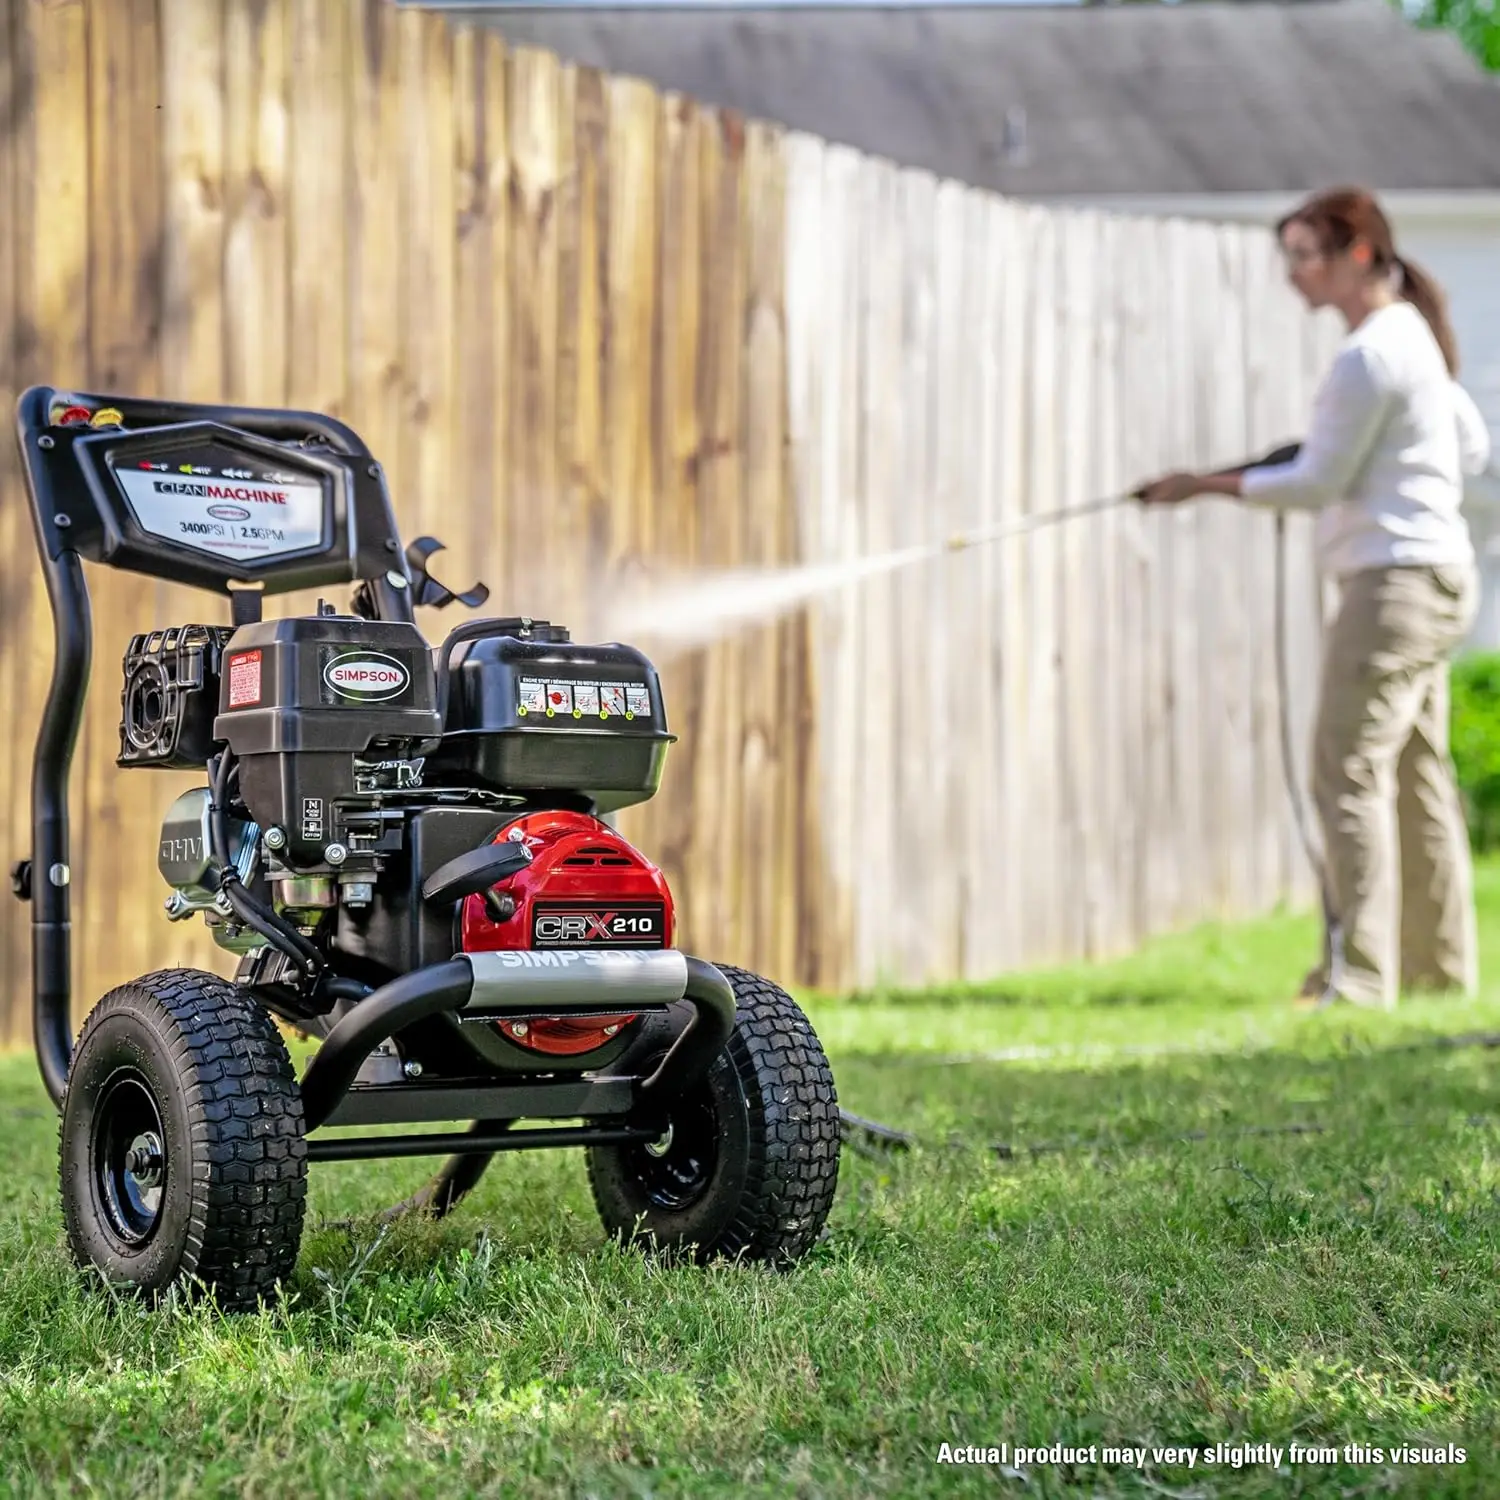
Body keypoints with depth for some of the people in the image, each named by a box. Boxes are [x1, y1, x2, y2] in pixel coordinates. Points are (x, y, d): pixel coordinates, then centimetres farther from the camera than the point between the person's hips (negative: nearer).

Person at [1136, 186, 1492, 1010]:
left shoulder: (1367, 356, -14)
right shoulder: (1415, 336, 16)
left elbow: (1317, 483, -13)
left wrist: (1205, 486, -5)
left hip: (1397, 578, -10)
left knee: (1349, 769, -12)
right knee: (1418, 772, 13)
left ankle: (1359, 976, -15)